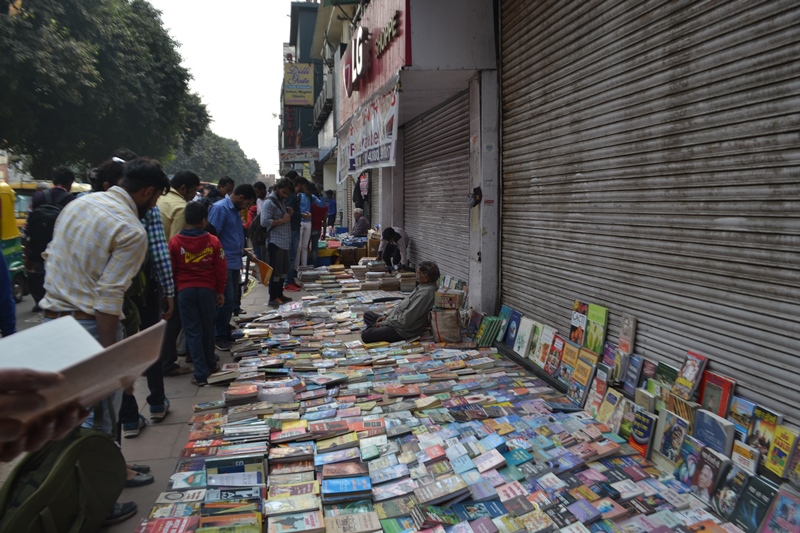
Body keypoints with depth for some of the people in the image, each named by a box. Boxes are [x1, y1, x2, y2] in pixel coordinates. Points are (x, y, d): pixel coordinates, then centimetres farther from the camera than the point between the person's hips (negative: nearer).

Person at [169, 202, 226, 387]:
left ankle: (201, 374, 1)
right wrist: (220, 291, 10)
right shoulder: (213, 241, -6)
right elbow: (220, 269, -2)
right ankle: (211, 365, 32)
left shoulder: (174, 242, -7)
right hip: (207, 289, 1)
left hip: (185, 290, -1)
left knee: (193, 331, 3)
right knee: (208, 328, 17)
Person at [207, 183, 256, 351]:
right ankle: (219, 336, 6)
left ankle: (225, 330, 26)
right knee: (226, 300, -5)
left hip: (234, 262, 9)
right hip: (224, 263, -9)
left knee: (231, 300, 14)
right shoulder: (220, 208, -15)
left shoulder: (235, 210, 13)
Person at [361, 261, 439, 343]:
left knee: (365, 335, -18)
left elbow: (405, 320, -27)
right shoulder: (423, 286, 4)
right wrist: (387, 315, 10)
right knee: (368, 314, 17)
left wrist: (384, 323, -13)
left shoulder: (425, 293, -28)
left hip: (403, 331, -11)